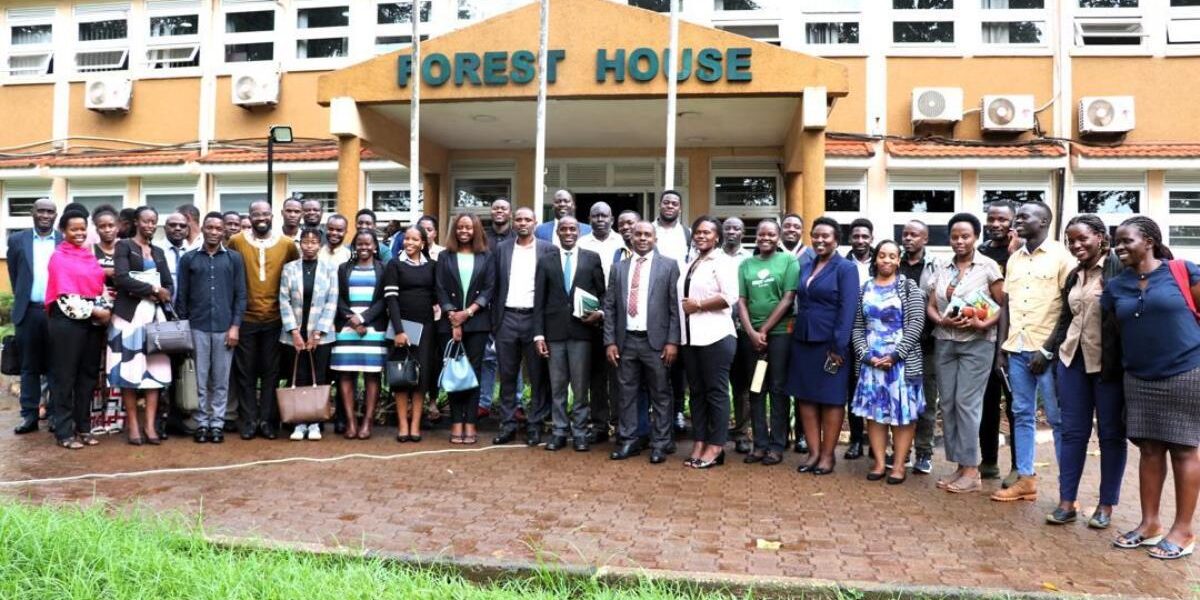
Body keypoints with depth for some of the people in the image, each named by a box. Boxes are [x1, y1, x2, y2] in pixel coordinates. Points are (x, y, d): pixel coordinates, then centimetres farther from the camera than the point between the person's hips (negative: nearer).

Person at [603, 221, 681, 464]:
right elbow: (609, 307, 8)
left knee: (660, 395, 4)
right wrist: (610, 341, 0)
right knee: (627, 393, 8)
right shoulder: (618, 268, 11)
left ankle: (660, 445, 13)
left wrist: (672, 341, -9)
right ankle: (628, 442, 18)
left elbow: (675, 307, -2)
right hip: (626, 341, 3)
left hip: (656, 341, -3)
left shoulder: (668, 266, 2)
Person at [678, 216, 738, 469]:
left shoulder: (723, 261, -4)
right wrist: (687, 306, 1)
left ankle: (716, 447, 5)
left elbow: (730, 297, -16)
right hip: (690, 336, 7)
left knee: (716, 391, -1)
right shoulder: (691, 263, 18)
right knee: (696, 391, 10)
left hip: (715, 336, -7)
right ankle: (699, 443, 16)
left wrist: (698, 305, -12)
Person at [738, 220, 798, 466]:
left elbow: (788, 299, -6)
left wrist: (764, 330, -8)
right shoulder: (746, 264, 11)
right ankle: (760, 444, 14)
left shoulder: (789, 261, 0)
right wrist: (751, 332, -7)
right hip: (751, 334, 4)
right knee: (755, 390, 6)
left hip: (780, 333, -3)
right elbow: (741, 301, 6)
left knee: (778, 389, 1)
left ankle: (777, 445, 9)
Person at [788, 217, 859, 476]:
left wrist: (839, 346, -18)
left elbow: (847, 309, -13)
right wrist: (796, 332, 6)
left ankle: (828, 454, 12)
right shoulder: (805, 268, 13)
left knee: (831, 399, 3)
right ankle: (813, 452, 16)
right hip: (802, 341, 6)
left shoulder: (846, 268, -6)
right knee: (805, 397, 7)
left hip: (830, 343, -6)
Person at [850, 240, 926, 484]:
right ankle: (879, 462, 14)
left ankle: (899, 464, 10)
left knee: (903, 411, 1)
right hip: (871, 361, 3)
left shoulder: (909, 286, 1)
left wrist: (895, 355, -14)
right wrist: (865, 354, -7)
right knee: (874, 411, 5)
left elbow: (916, 323, -8)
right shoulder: (865, 289, 9)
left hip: (902, 360, -3)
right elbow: (857, 326, 7)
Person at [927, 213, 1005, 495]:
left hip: (976, 343, -5)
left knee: (966, 403, -8)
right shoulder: (943, 270, 11)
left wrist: (983, 324, -19)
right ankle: (960, 466, 14)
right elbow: (930, 307, 10)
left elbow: (1004, 305, -4)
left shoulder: (988, 266, -3)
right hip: (944, 343, 5)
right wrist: (943, 321, -9)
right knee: (947, 404, 5)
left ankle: (971, 471, 1)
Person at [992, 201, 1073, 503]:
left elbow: (1069, 308, -8)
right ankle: (1025, 479, 16)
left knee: (1058, 419, 1)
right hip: (1018, 349, 6)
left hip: (1048, 351, -6)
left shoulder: (1061, 255, -5)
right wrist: (1003, 348, 9)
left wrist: (1048, 349, -13)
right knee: (1022, 415, 9)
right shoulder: (1014, 259, 13)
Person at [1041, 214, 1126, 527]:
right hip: (1073, 360, 6)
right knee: (1073, 432, 8)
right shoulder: (1074, 276, 12)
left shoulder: (1118, 269, -9)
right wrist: (1048, 350, 14)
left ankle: (1106, 505, 17)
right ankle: (1067, 502, 14)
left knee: (1111, 435, 7)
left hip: (1109, 364, -6)